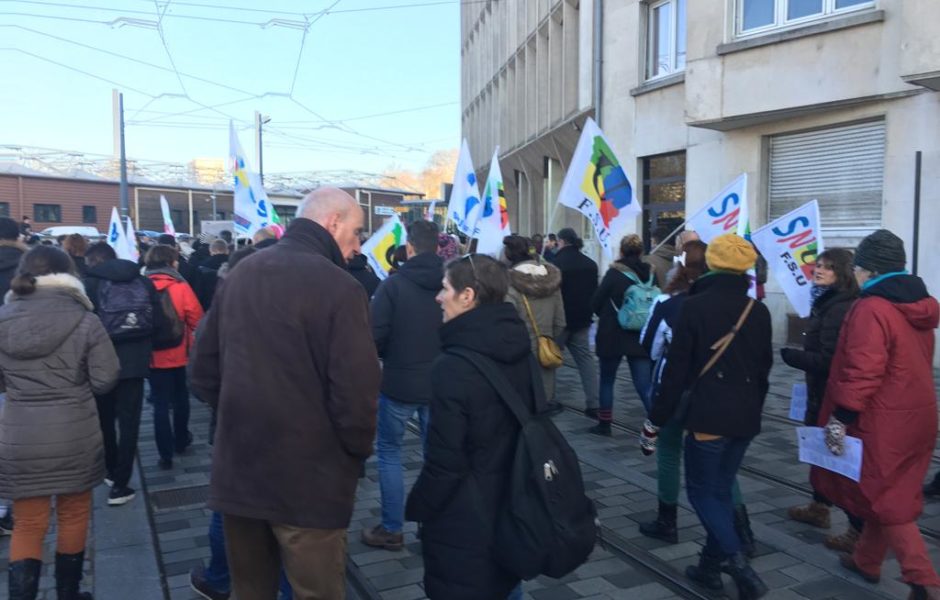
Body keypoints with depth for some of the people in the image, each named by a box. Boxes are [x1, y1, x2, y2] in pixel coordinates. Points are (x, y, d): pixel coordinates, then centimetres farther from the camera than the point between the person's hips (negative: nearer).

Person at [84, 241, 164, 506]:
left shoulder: (91, 283, -5)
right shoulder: (143, 281, 4)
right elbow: (157, 321, 1)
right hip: (135, 360, 2)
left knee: (104, 420, 17)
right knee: (129, 422, 4)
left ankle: (111, 471, 31)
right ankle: (120, 484, 3)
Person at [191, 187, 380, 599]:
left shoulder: (239, 274, 7)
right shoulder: (339, 287, -16)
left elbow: (204, 371, 12)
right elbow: (355, 392, -20)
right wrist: (359, 451, -2)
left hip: (237, 470, 7)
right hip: (308, 480, -7)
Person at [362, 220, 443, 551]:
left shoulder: (393, 284, -13)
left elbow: (375, 335, -15)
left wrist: (390, 357, 6)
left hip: (399, 383, -3)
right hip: (441, 384, 4)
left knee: (389, 452, 12)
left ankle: (392, 529, 16)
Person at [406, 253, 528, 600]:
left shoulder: (453, 366, -25)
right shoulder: (519, 350, -1)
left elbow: (444, 458, -21)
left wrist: (419, 507, -4)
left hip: (464, 518, -7)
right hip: (510, 505, 7)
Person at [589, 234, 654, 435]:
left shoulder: (614, 273, -11)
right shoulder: (650, 273, 0)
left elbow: (596, 303, -6)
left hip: (613, 335, -3)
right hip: (642, 336, 3)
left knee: (607, 380, 14)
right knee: (644, 385, 4)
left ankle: (604, 424, 21)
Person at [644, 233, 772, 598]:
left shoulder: (695, 306, -11)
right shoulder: (759, 311, 5)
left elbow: (677, 368, -13)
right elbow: (764, 369, 13)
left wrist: (655, 420, -7)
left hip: (708, 413, -6)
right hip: (745, 416, 6)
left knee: (702, 491, 6)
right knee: (721, 489, 16)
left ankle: (737, 563, -8)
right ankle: (711, 564, 24)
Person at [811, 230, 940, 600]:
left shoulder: (871, 309, -20)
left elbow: (862, 372, -26)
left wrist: (840, 418, -21)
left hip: (885, 422, -9)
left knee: (886, 501, 4)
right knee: (888, 494, 19)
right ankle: (866, 560, 34)